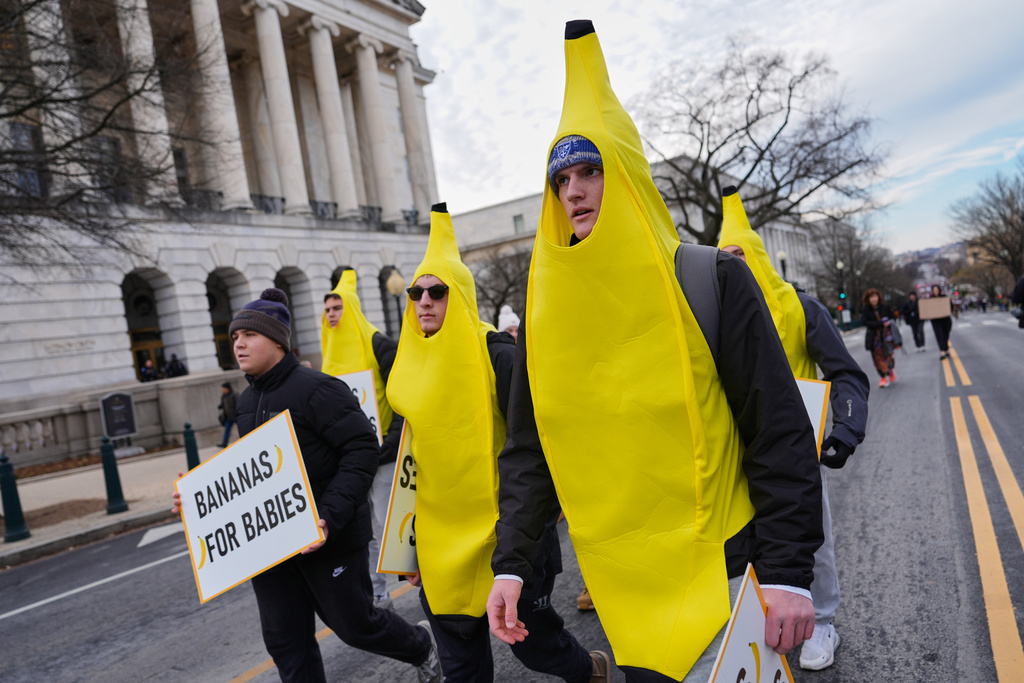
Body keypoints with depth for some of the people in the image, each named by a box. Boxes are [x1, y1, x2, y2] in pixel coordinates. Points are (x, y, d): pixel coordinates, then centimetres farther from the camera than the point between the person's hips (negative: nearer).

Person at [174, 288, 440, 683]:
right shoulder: (247, 401, 10)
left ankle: (420, 647, 38)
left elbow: (362, 451, -21)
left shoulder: (316, 389, -17)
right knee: (284, 641, 12)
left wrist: (329, 517, -29)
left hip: (327, 537, -7)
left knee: (353, 624, 8)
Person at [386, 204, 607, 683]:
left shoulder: (498, 355, -14)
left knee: (532, 638, 12)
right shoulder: (411, 364, 6)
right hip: (441, 544, 6)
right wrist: (418, 541, 16)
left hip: (501, 536, -6)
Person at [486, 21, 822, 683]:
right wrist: (510, 564, -2)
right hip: (617, 579, 3)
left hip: (715, 567, -3)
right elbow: (527, 449, 4)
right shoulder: (544, 308, 1)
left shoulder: (711, 281, -9)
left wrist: (788, 571, -11)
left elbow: (781, 433, -8)